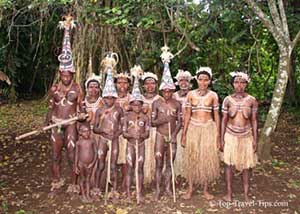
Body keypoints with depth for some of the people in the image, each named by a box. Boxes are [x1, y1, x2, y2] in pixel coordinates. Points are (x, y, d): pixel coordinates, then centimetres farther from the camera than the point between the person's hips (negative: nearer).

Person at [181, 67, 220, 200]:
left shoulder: (213, 95, 0)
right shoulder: (191, 94, 1)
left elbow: (216, 115, 3)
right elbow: (187, 114, 3)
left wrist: (218, 135, 0)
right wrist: (184, 134, 1)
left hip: (209, 129, 0)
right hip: (193, 128, 0)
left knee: (207, 158, 4)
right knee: (192, 158, 5)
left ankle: (205, 190, 17)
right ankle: (190, 188, 17)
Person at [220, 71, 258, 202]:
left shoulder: (252, 100, -3)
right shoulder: (228, 100, -3)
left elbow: (254, 121, 1)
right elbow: (224, 120, 1)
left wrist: (255, 140, -1)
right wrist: (221, 139, -1)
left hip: (246, 137, 0)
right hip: (230, 136, 0)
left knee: (246, 166, 7)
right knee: (229, 164, 4)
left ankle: (246, 194, 18)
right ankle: (229, 194, 15)